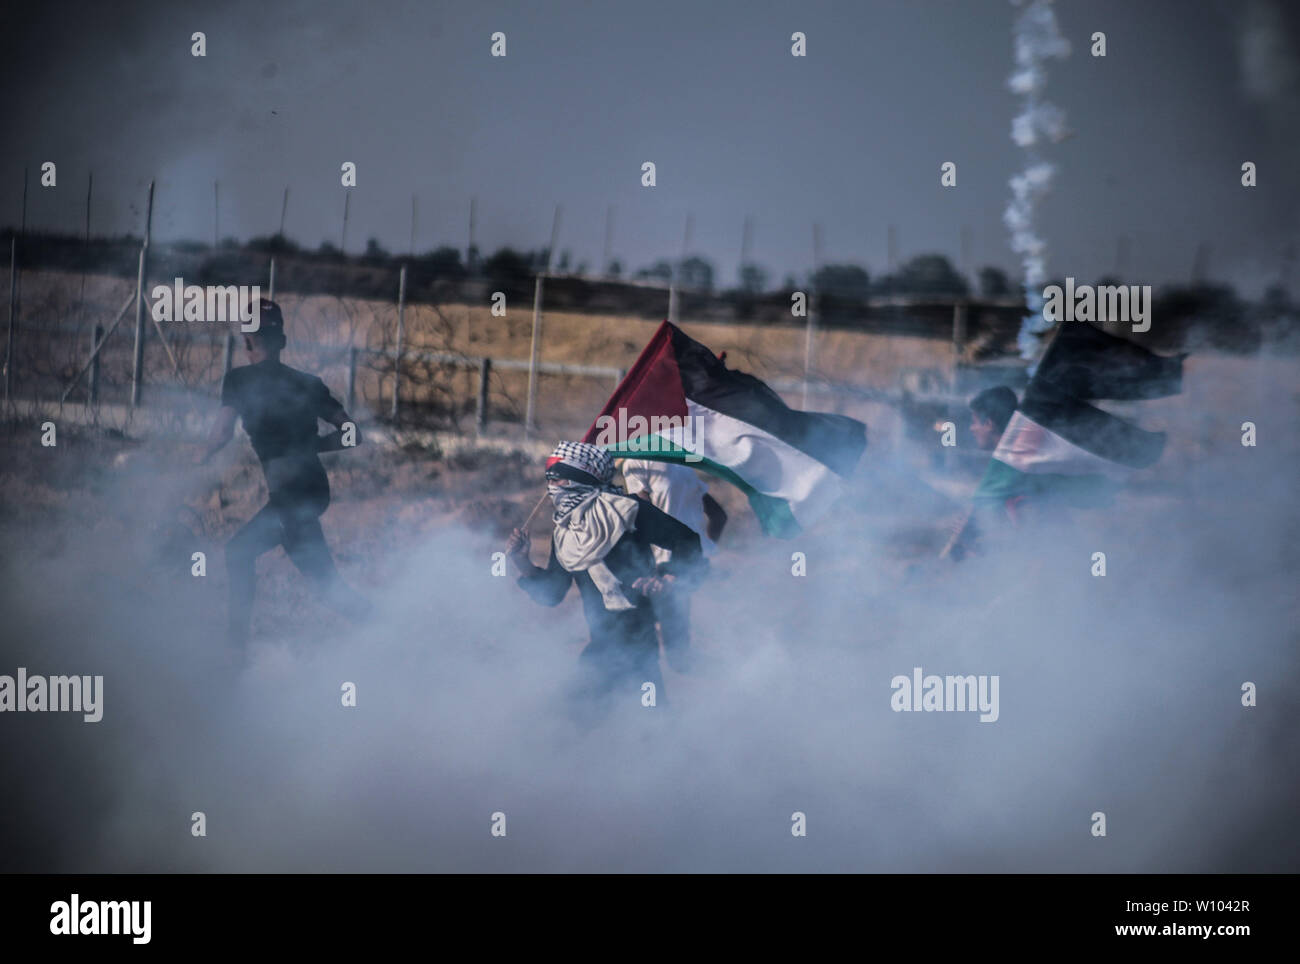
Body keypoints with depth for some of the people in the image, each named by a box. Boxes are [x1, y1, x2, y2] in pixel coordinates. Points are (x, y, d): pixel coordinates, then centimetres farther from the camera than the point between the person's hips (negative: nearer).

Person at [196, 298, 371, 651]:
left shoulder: (240, 379, -1)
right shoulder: (306, 383, 14)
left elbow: (222, 433, -10)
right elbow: (350, 433, 10)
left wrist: (200, 459, 10)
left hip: (291, 490, -7)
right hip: (314, 486, 7)